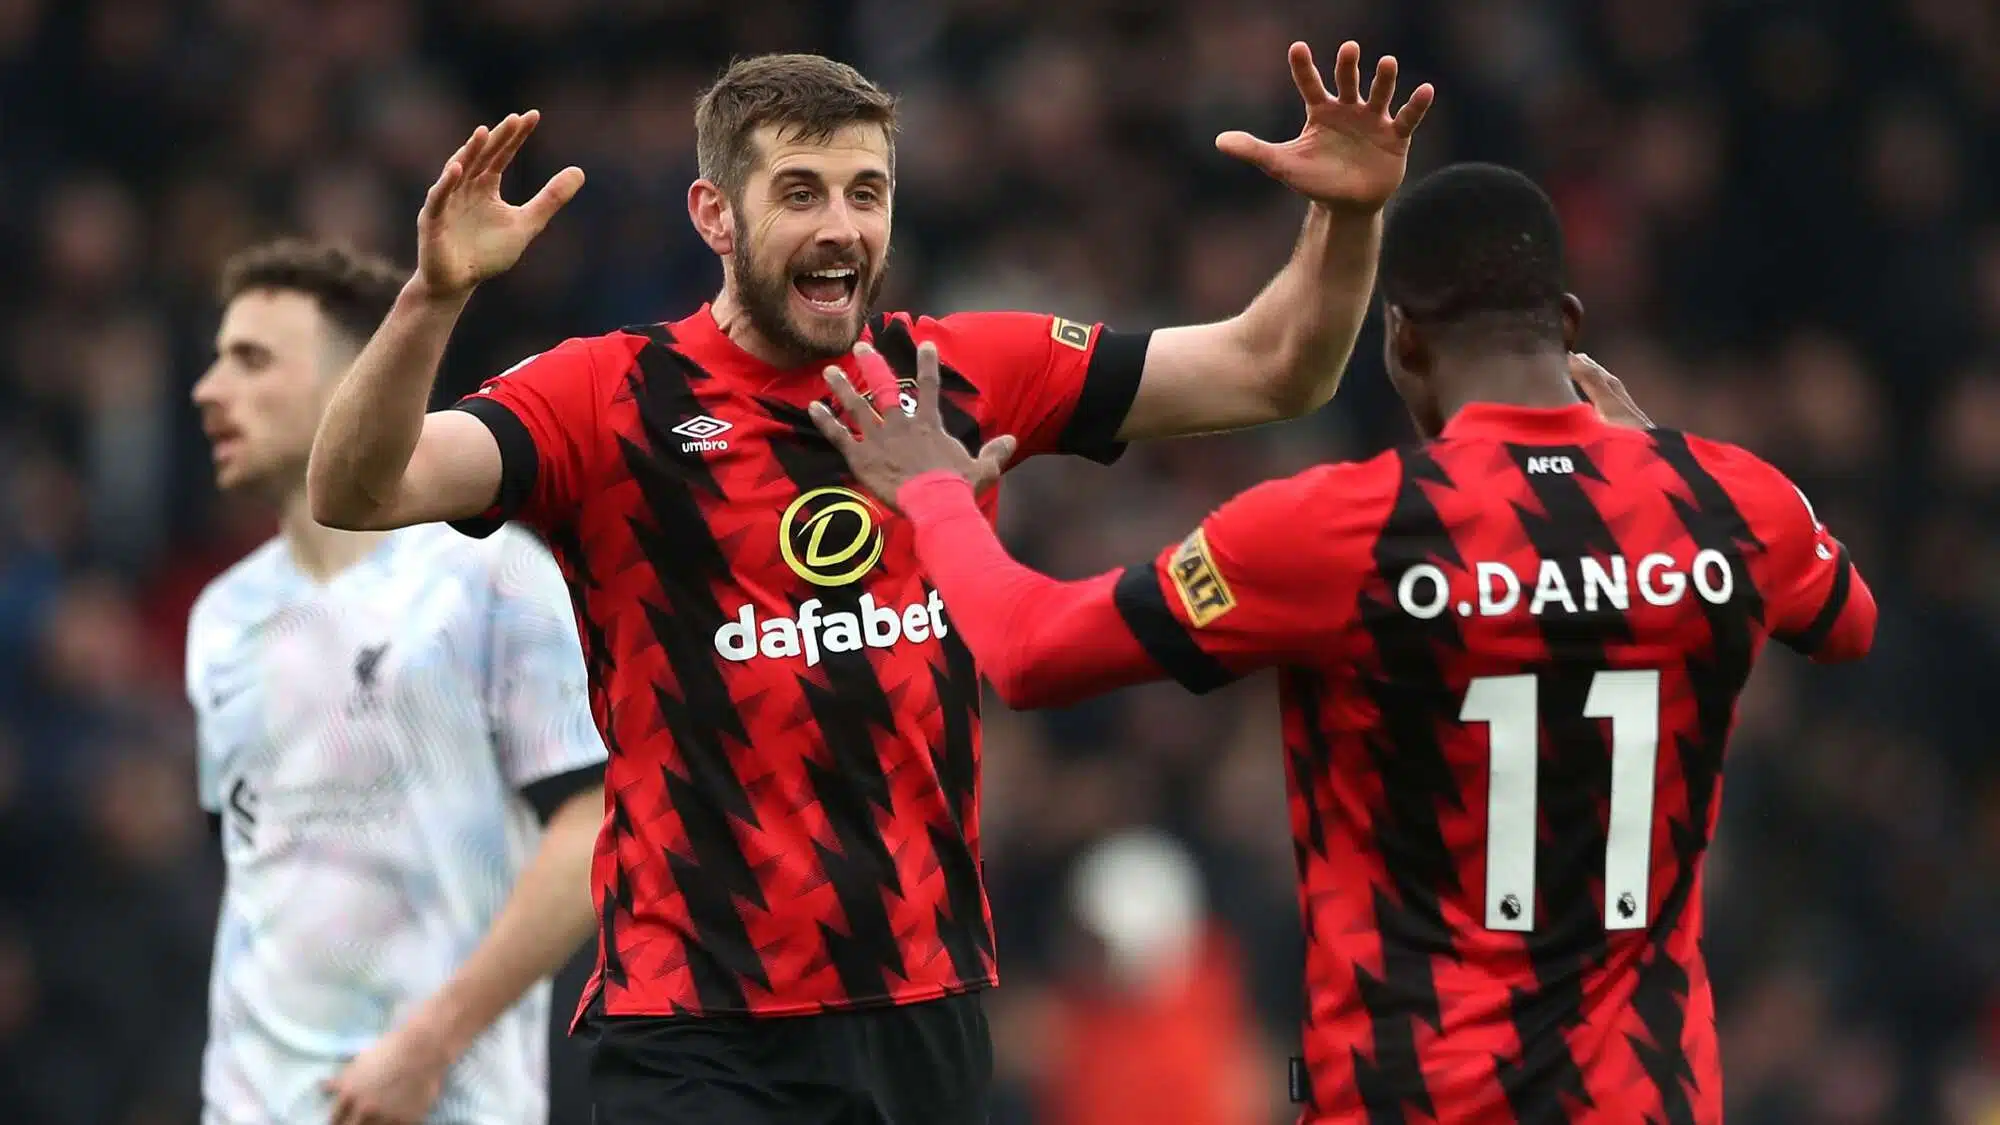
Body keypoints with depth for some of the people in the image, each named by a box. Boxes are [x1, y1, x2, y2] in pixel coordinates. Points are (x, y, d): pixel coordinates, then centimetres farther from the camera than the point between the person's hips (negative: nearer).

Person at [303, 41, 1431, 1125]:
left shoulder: (963, 375, 6)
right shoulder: (617, 399, -6)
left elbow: (1270, 369, 11)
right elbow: (357, 491, -18)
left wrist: (1348, 217, -7)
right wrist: (436, 294, -33)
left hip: (932, 1006, 4)